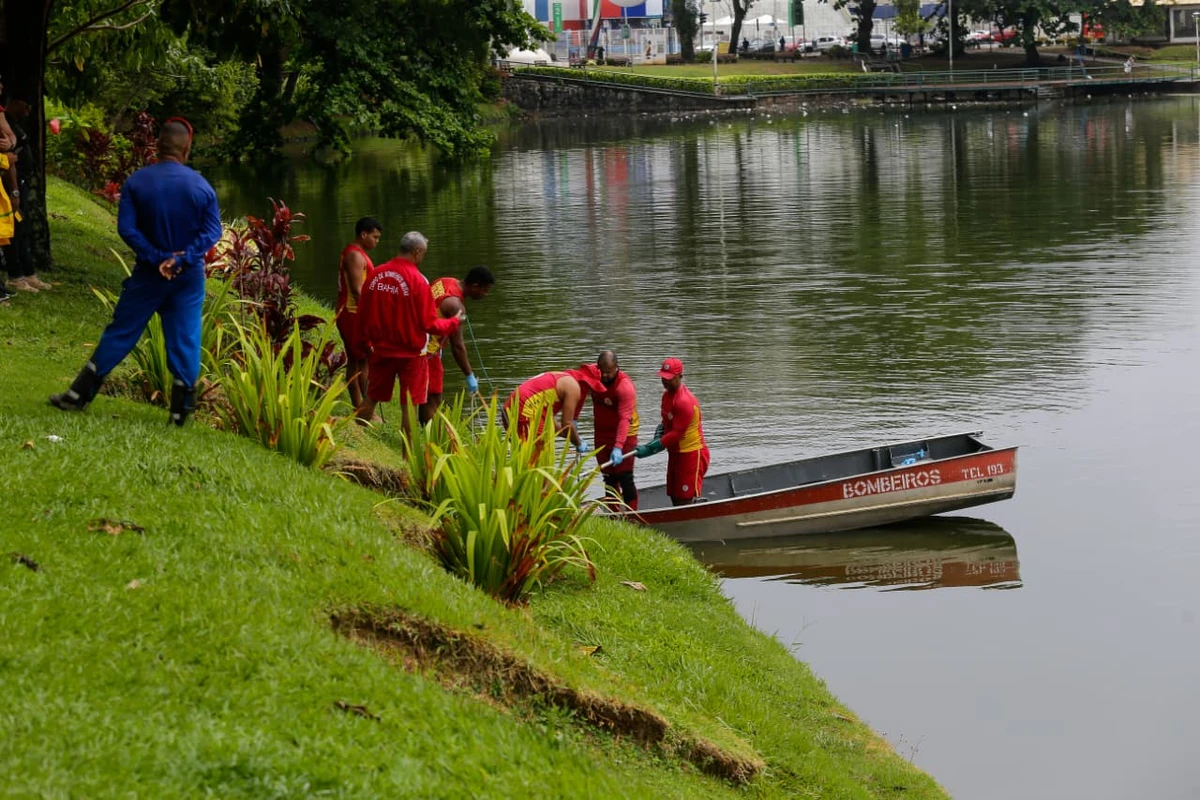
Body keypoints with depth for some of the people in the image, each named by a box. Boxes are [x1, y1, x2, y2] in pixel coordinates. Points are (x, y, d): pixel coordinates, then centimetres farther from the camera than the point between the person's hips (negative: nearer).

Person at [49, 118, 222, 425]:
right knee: (185, 339, 6)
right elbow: (212, 231, -10)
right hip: (189, 276, 0)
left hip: (150, 273, 0)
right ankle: (181, 409, 7)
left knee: (121, 333, 7)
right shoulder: (201, 186, -6)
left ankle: (78, 395, 10)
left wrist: (157, 259, -14)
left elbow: (126, 228, -14)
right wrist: (182, 259, -16)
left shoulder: (137, 182, -8)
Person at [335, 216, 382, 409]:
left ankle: (358, 408, 13)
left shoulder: (350, 253, 18)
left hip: (347, 314, 11)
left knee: (354, 361, 10)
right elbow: (357, 290, -21)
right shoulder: (355, 256, -15)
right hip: (356, 314, -11)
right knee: (366, 361, -8)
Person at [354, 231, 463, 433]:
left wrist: (367, 341, 21)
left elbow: (362, 315, 6)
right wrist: (454, 322, 4)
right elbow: (429, 324, -13)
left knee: (371, 400, 15)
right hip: (411, 353, -4)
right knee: (409, 406, 3)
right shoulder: (418, 281, -17)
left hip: (380, 350, 5)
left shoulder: (375, 274, -2)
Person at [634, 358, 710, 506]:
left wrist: (649, 449, -26)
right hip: (676, 453, 10)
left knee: (684, 501, -11)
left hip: (691, 454, -10)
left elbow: (676, 434, -25)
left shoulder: (685, 401, -22)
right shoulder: (667, 395, 9)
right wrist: (657, 440, -2)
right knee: (675, 499, 10)